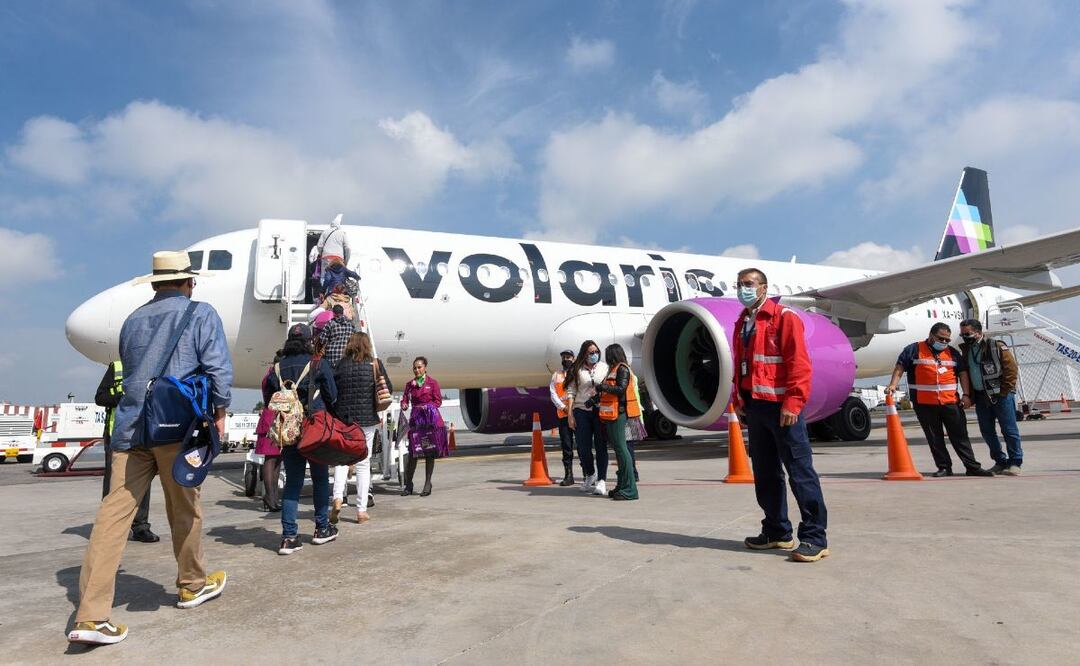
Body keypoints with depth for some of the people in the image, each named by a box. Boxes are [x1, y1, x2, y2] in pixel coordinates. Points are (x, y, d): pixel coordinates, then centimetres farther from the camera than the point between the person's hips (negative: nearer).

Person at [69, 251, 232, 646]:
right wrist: (219, 411, 3)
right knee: (184, 508, 10)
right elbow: (218, 367, -7)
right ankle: (193, 585, 28)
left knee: (114, 512, 1)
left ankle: (91, 615, -3)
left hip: (130, 426, 5)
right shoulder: (200, 314, 1)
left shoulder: (133, 320, 18)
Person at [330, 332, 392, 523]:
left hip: (342, 419, 1)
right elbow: (389, 389, 3)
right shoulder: (375, 364, -3)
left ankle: (337, 497, -8)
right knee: (363, 463, 6)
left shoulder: (340, 365, 0)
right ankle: (361, 511, 8)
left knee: (341, 459, 13)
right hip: (366, 420, -1)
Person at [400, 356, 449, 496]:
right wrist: (404, 405, -14)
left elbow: (438, 401, 1)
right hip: (415, 419, 2)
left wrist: (427, 406, -15)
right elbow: (405, 399, 8)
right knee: (413, 452, -2)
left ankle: (427, 484, 10)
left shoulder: (432, 382, 1)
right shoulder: (410, 384, 12)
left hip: (431, 419, -2)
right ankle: (408, 485, 7)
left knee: (430, 453, 2)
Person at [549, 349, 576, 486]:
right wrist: (563, 407, -8)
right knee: (566, 445, 4)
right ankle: (568, 475, 8)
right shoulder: (556, 375, 15)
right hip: (563, 414, 2)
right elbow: (553, 394, 7)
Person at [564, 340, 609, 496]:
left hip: (601, 411, -1)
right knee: (583, 448, 5)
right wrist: (570, 414, -3)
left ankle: (601, 481, 1)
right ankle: (590, 475, 28)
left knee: (601, 446, -3)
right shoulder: (577, 370, 5)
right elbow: (571, 392, 3)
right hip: (581, 411, 1)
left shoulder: (604, 367, 7)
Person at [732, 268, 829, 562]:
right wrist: (739, 399, 14)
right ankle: (776, 531, 24)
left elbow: (799, 363, -13)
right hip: (754, 406, 8)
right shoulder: (742, 322, 17)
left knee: (800, 471, -5)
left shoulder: (784, 317, -6)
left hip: (781, 405, -8)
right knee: (765, 473, 13)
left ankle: (815, 538, 2)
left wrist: (793, 402, -19)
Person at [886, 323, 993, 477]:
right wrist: (893, 385, -15)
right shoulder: (914, 350, 3)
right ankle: (944, 467, 13)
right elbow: (899, 368, 0)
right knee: (935, 438, 4)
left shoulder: (953, 352, 14)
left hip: (951, 402, 3)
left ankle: (973, 467, 13)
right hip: (925, 404, -2)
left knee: (960, 436, 7)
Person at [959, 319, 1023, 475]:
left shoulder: (997, 346, -7)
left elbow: (1012, 368, -9)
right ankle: (1000, 462, 20)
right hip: (981, 397, 6)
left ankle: (1015, 463, 7)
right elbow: (964, 373, 10)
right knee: (987, 431, 9)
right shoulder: (965, 350, 10)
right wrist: (967, 394, 1)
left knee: (1009, 430, -1)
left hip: (1001, 396, -6)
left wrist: (1004, 391, -11)